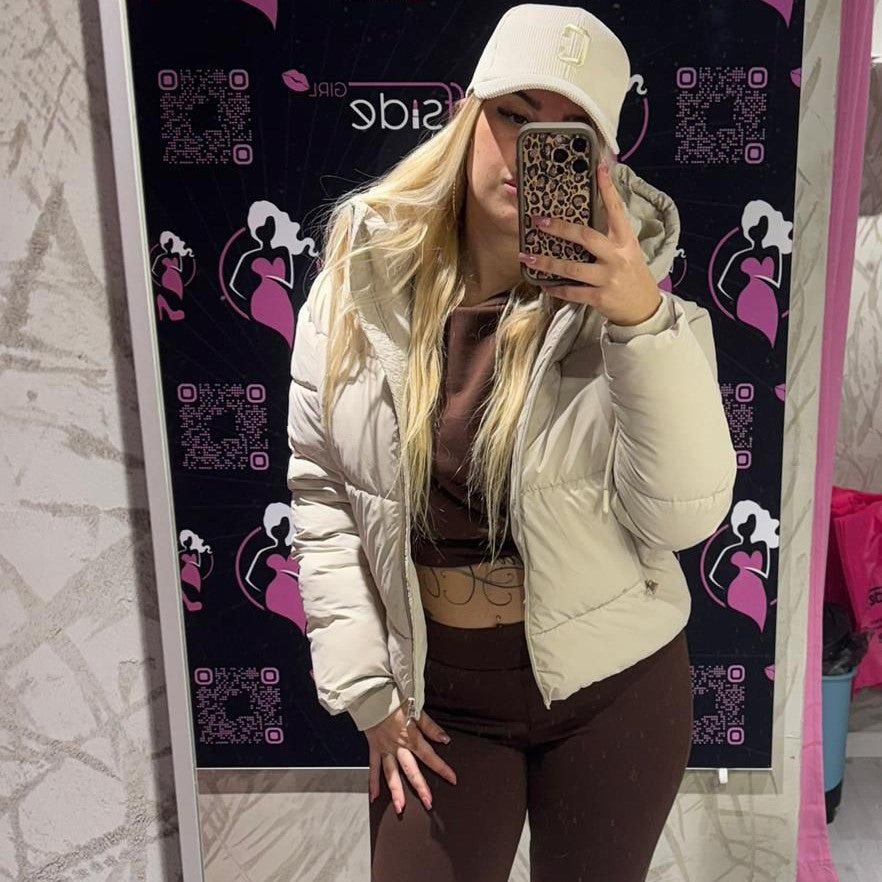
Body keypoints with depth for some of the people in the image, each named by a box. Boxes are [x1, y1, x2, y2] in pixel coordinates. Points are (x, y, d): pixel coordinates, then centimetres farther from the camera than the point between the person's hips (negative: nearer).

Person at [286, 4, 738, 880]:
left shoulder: (621, 293, -11)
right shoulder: (360, 283, -8)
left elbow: (686, 517, -17)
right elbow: (320, 491, -3)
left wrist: (646, 320, -28)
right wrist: (365, 687, -4)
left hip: (612, 686, 0)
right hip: (437, 698, 1)